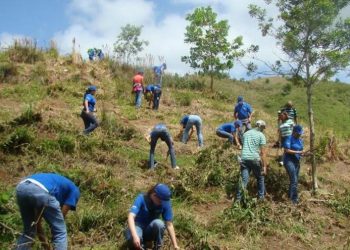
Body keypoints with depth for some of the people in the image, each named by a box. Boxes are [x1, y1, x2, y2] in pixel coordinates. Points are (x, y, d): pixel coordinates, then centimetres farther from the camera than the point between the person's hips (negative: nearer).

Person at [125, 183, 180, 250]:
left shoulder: (165, 203, -16)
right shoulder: (141, 199, -22)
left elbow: (169, 225, -12)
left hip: (151, 231, 2)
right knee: (132, 238, -38)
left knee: (158, 223, -34)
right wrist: (135, 236, -48)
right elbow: (131, 216, -33)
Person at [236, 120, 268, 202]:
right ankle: (261, 197, 22)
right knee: (260, 178, 18)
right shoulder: (261, 135, 0)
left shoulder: (246, 133, 15)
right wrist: (264, 166, -6)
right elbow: (263, 152, -5)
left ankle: (238, 199, -3)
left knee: (244, 180, 3)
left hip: (244, 158, 3)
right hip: (254, 159, -3)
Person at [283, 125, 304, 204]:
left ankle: (290, 195, 25)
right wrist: (298, 152, -21)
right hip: (289, 161, -8)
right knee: (294, 180, -13)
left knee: (295, 180, 11)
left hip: (297, 161, 8)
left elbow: (301, 150, 19)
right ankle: (294, 198, -9)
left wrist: (303, 153, -4)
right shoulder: (289, 138, -11)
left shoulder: (300, 140, 12)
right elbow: (287, 150, -18)